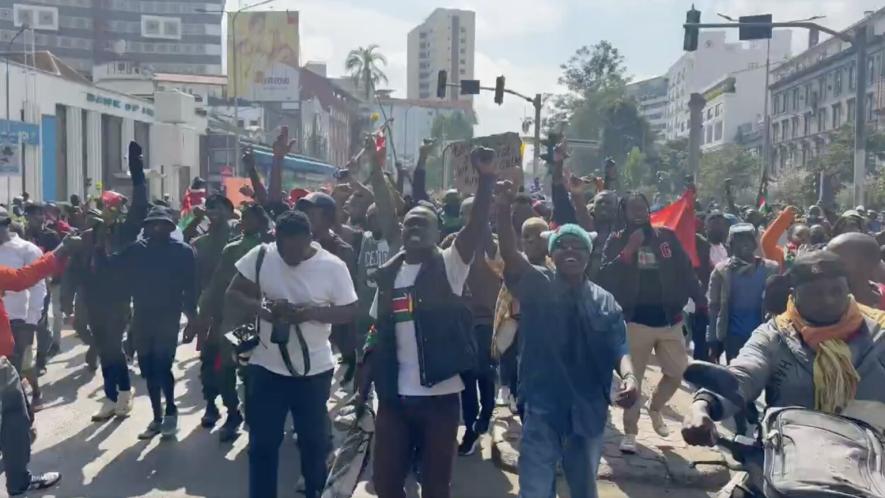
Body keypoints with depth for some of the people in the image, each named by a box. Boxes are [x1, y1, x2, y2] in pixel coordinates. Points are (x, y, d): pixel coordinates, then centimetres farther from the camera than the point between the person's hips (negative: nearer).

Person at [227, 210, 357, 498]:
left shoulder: (333, 266, -12)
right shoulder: (260, 256, -8)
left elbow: (349, 312, -8)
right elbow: (233, 293, -1)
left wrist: (312, 312, -25)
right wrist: (261, 308, -22)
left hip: (314, 370, -1)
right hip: (267, 367, 1)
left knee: (314, 440, 16)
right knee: (262, 443, 9)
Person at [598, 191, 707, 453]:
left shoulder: (667, 237, 6)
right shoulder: (616, 241, 0)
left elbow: (686, 270, 8)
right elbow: (605, 277, -13)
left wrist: (700, 301, 4)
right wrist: (629, 250, -18)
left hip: (669, 318, 3)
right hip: (635, 320, -3)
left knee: (677, 373, 11)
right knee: (632, 378, 1)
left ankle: (654, 408, 38)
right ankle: (630, 432, 13)